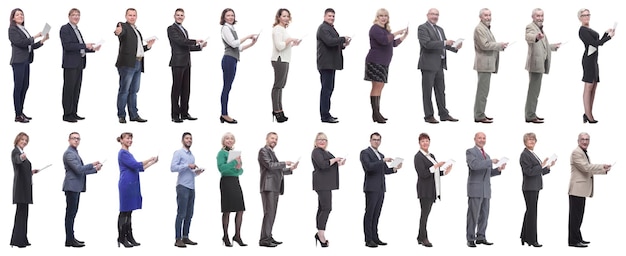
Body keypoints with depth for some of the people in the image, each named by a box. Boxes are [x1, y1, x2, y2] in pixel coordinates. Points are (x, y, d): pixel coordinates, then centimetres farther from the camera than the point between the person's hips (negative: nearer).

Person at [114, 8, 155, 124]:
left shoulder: (137, 31, 23)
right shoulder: (123, 26, 0)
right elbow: (121, 32, -25)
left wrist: (148, 46, 11)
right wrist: (118, 32, -47)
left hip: (138, 64, 8)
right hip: (127, 64, -8)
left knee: (133, 91, 11)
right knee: (124, 90, -6)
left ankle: (134, 115, 14)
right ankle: (121, 115, -3)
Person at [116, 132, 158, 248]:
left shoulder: (128, 153, 18)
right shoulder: (122, 153, -11)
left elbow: (139, 168, 22)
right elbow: (135, 165, -19)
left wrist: (152, 162, 17)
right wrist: (150, 159, -12)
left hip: (133, 185, 9)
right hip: (126, 185, -9)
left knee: (129, 212, 10)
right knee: (124, 212, -4)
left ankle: (129, 237, 13)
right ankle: (121, 238, 1)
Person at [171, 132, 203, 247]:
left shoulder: (192, 155, 19)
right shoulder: (178, 153, -3)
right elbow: (173, 168, -16)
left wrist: (196, 172, 5)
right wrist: (188, 165, -18)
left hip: (192, 187, 8)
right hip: (183, 186, -8)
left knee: (189, 214, 8)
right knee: (181, 214, -8)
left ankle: (185, 237, 13)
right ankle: (178, 239, -6)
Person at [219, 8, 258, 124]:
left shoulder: (231, 29, 22)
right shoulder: (225, 28, -5)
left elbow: (238, 48, 21)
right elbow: (233, 44, -15)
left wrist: (251, 44, 12)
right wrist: (247, 37, -11)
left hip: (232, 60, 9)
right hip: (228, 59, -9)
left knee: (227, 88, 8)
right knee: (227, 87, -8)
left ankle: (224, 114, 8)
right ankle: (224, 115, -8)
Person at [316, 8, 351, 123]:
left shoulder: (330, 28, 21)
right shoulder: (323, 28, -11)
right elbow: (329, 41, -25)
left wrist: (343, 45, 8)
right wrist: (343, 39, -14)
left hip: (330, 64, 11)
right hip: (326, 63, -11)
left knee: (329, 88, 15)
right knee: (326, 89, -9)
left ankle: (325, 113, 22)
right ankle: (325, 116, -8)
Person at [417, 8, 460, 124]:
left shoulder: (440, 29, 18)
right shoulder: (423, 28, -7)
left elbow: (443, 45, 18)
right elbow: (427, 44, -19)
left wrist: (454, 47, -2)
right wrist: (444, 43, -23)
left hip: (439, 64, 8)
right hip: (428, 64, -8)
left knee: (441, 90, 11)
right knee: (427, 91, -1)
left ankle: (444, 114, 17)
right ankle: (428, 116, 4)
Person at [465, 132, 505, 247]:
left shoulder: (487, 155, 23)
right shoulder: (470, 152, -1)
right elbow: (474, 165, -19)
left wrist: (499, 169, 7)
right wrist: (491, 161, -19)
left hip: (486, 190, 7)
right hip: (475, 188, -7)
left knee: (484, 215, 6)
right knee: (473, 215, -6)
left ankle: (481, 237, 12)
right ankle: (470, 239, -3)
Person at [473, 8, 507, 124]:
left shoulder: (486, 28, 20)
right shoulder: (479, 28, -12)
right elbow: (484, 45, -19)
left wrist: (500, 46, 8)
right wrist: (500, 45, -13)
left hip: (488, 63, 11)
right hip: (484, 63, -11)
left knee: (483, 90, 14)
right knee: (483, 91, -9)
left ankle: (479, 114, 19)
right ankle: (479, 116, -8)